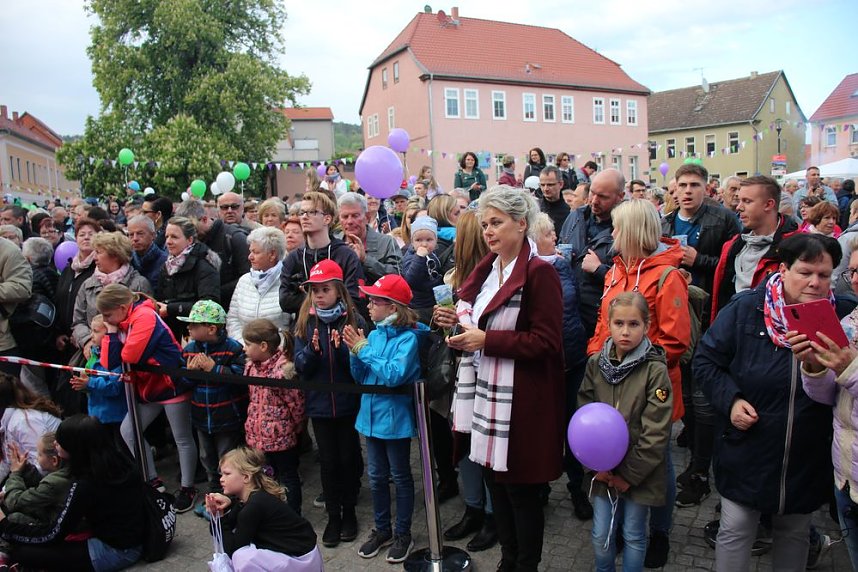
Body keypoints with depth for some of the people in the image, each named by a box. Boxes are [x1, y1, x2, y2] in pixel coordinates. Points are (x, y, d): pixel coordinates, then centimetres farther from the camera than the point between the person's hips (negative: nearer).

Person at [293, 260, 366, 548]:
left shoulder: (354, 320, -8)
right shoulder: (305, 322, 1)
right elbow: (300, 365, -2)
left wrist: (341, 348, -27)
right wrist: (312, 350, -21)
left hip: (348, 402, -2)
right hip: (319, 403, 2)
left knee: (348, 457, 11)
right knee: (328, 460, 11)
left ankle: (349, 511, 30)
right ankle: (333, 515, 26)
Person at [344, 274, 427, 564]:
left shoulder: (409, 337, -16)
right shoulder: (374, 334, 2)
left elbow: (394, 375, -28)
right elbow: (359, 377, 5)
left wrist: (363, 349, -22)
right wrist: (354, 351, -12)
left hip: (395, 418, -6)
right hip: (372, 416, 6)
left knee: (400, 477, 10)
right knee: (376, 477, 17)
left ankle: (402, 534, 26)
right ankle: (382, 530, 34)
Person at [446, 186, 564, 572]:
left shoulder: (539, 273, -14)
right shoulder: (486, 269, 11)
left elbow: (547, 342, -19)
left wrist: (487, 340, -20)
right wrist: (465, 332, 4)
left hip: (521, 399, -8)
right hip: (487, 393, 8)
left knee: (521, 489, 6)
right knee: (495, 481, 17)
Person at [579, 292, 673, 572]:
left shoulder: (655, 370, -13)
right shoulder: (595, 363, -1)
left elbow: (656, 433, -13)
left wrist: (629, 474, -12)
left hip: (639, 473, -3)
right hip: (603, 469, 3)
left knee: (633, 536, 11)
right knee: (600, 535, 12)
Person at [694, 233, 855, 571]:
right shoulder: (745, 309, -9)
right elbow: (706, 360, -3)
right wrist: (730, 400, -16)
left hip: (808, 460, 2)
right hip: (746, 453, -2)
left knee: (795, 533, 21)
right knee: (735, 531, 9)